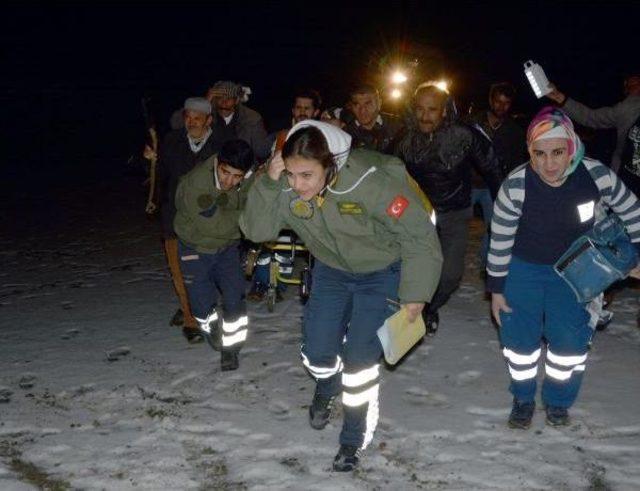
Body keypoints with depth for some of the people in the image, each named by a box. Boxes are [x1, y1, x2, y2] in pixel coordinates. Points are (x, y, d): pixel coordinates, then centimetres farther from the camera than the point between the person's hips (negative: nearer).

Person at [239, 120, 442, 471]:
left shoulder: (371, 181, -36)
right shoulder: (286, 189, -22)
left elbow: (420, 235, -27)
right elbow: (257, 230, -19)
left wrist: (415, 294, -22)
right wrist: (268, 183, -34)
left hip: (382, 274, -4)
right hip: (332, 271, 4)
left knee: (359, 358, -8)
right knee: (317, 351, 5)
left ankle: (355, 439, 17)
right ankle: (326, 390, 43)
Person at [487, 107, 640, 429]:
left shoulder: (597, 176, -26)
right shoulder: (515, 186, -28)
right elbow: (500, 240, -14)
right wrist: (496, 289, -7)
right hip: (524, 268, 0)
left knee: (570, 337, -1)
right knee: (519, 335, 0)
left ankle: (558, 401, 24)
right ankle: (523, 398, 26)